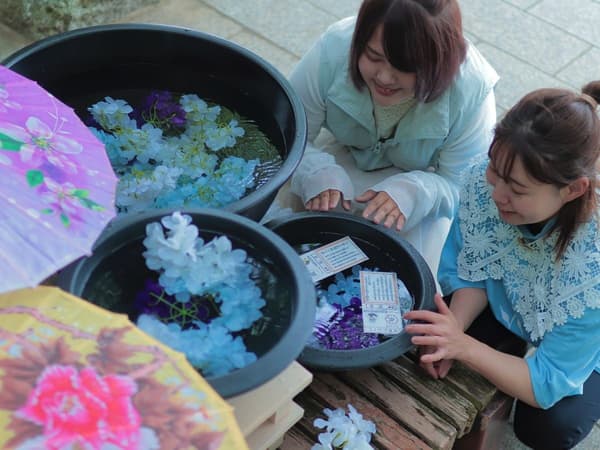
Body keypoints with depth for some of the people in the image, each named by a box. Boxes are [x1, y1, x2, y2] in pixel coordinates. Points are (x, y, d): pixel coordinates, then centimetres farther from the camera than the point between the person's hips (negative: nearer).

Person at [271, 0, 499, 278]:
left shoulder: (471, 90, -31)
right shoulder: (335, 47, -30)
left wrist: (413, 192, -46)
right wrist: (317, 174, -43)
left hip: (422, 183, -1)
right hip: (340, 164, 2)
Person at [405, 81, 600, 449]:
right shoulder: (486, 182, -32)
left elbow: (548, 384, -33)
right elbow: (470, 274, -14)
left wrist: (463, 346, -43)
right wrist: (451, 334, -31)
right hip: (508, 303, 4)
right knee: (422, 328, -12)